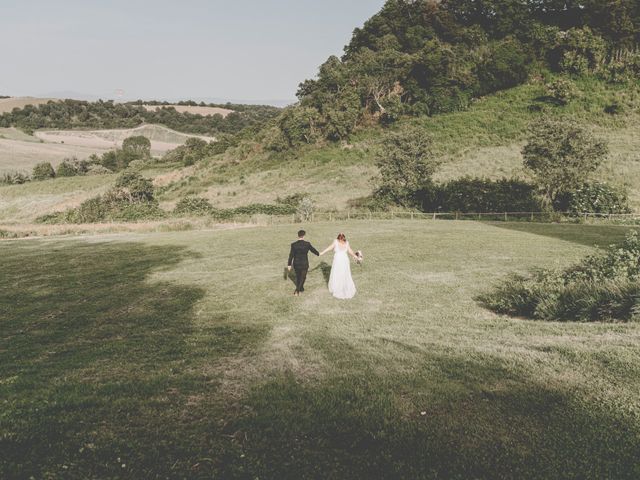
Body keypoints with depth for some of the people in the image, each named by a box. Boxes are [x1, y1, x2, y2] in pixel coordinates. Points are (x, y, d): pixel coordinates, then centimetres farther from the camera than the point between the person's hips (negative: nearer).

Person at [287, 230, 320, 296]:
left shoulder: (294, 244, -13)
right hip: (304, 263, -2)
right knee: (303, 277, 12)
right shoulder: (307, 244, -14)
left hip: (296, 263, 2)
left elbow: (291, 255, -12)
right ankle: (297, 290, 2)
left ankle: (301, 288, 40)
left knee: (298, 276, 22)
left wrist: (289, 264, -3)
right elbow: (313, 250, 3)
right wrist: (318, 254, 25)